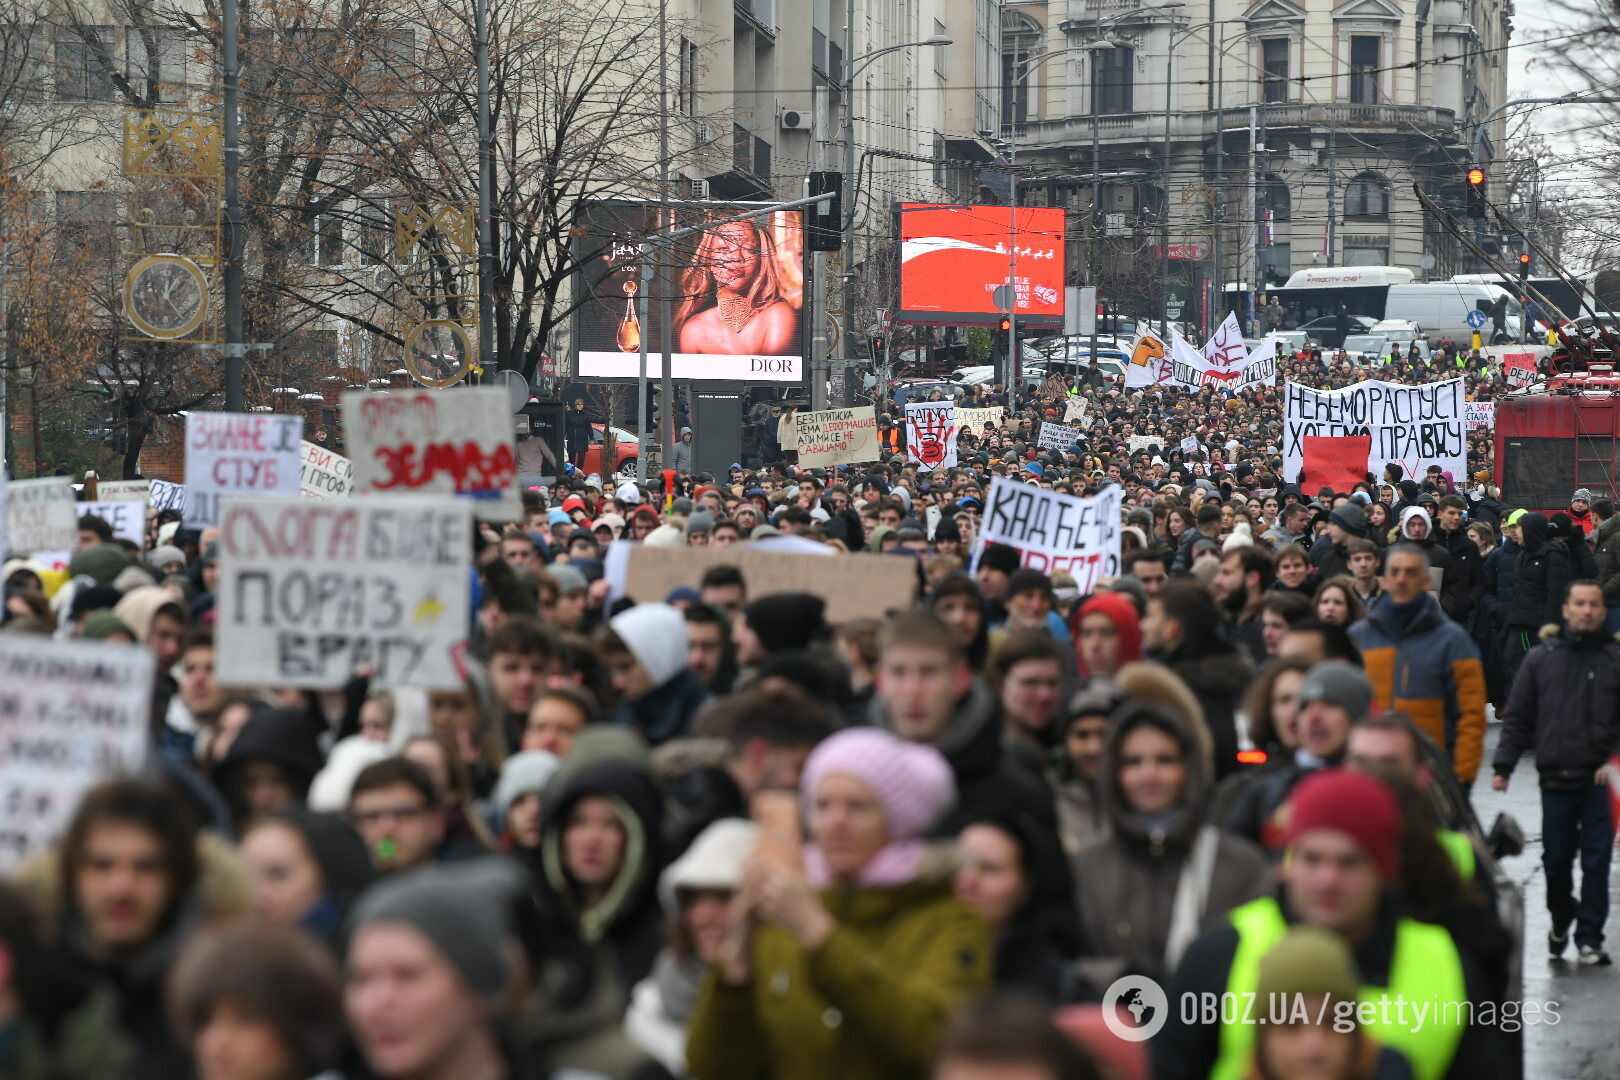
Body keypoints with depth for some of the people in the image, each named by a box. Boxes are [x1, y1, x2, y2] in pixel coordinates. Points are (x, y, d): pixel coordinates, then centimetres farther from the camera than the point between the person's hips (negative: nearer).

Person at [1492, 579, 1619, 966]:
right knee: (1556, 857, 8)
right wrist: (1503, 765, 5)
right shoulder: (1541, 658, 9)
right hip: (1556, 777, 2)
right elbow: (1517, 716, 11)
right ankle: (1560, 922, 31)